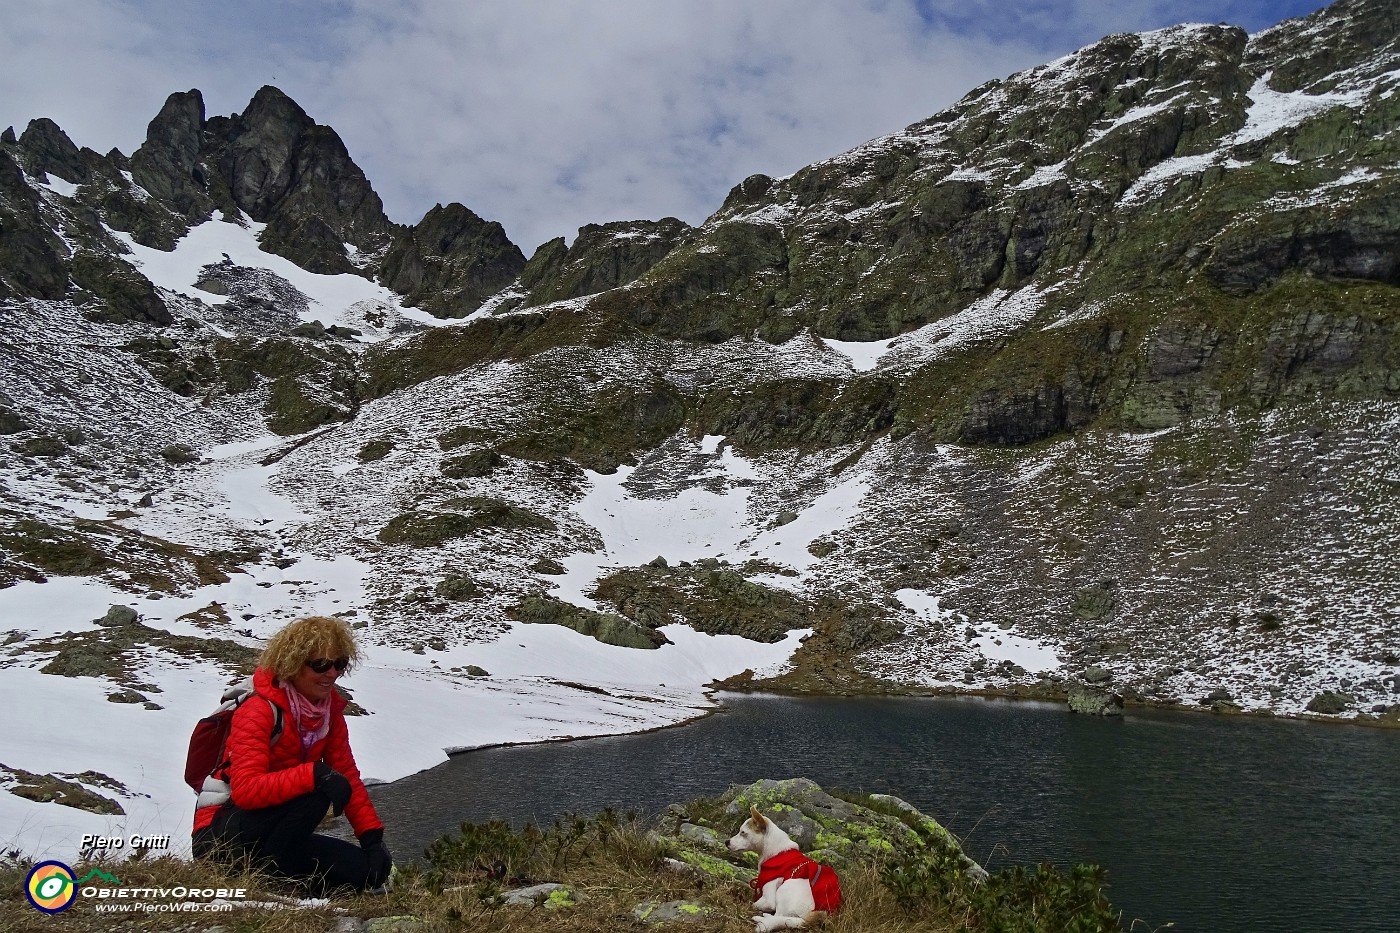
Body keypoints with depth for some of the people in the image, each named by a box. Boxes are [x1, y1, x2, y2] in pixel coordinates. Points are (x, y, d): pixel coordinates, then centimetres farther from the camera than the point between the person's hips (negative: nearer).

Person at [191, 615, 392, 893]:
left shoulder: (330, 711, 3)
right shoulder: (258, 711, -19)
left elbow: (348, 777, 5)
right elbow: (245, 789, -30)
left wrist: (373, 836, -5)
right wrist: (314, 774, -41)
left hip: (273, 833, 8)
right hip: (222, 834, -8)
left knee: (367, 869, -10)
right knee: (319, 790, -31)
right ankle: (266, 871, -16)